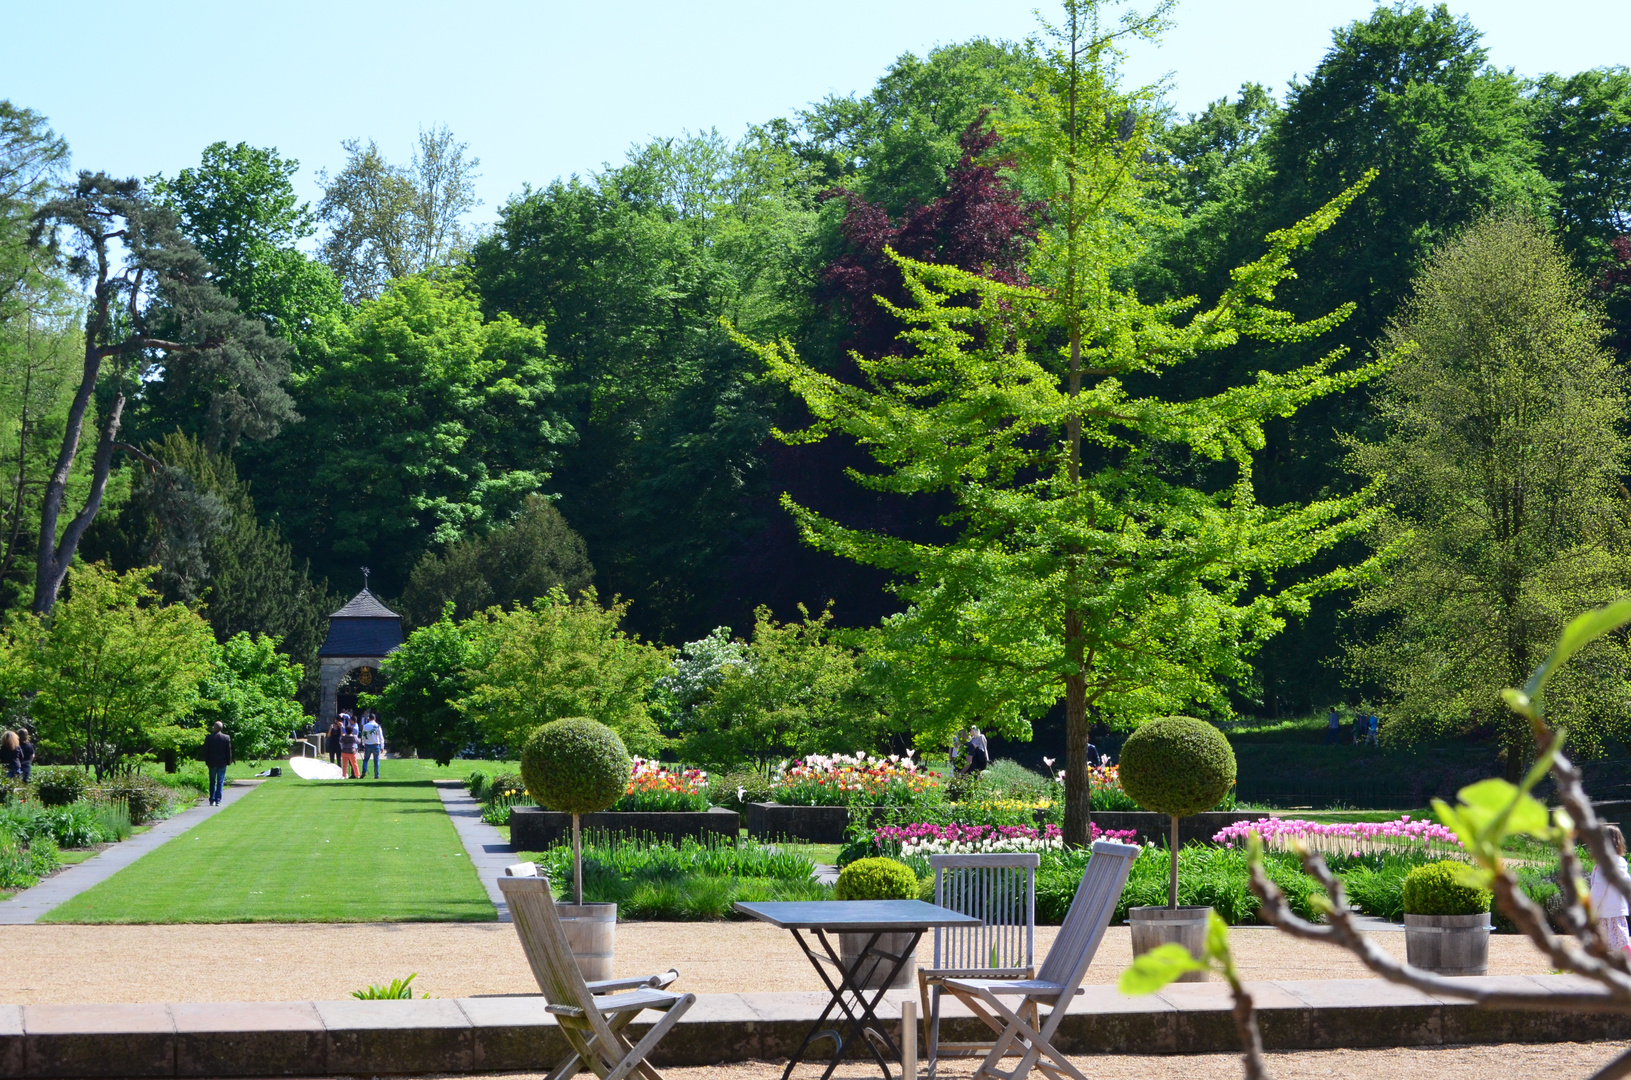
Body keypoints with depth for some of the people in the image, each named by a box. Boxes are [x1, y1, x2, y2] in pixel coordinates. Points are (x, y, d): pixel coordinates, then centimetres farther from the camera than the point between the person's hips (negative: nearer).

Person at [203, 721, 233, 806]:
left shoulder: (208, 737, -6)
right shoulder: (226, 738, -6)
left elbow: (205, 751, -2)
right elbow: (229, 751, -1)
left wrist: (206, 762, 7)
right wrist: (229, 761, 8)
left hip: (212, 763, 0)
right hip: (222, 763, 0)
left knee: (212, 782, 11)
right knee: (220, 782, 3)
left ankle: (212, 800, 9)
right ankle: (218, 800, -1)